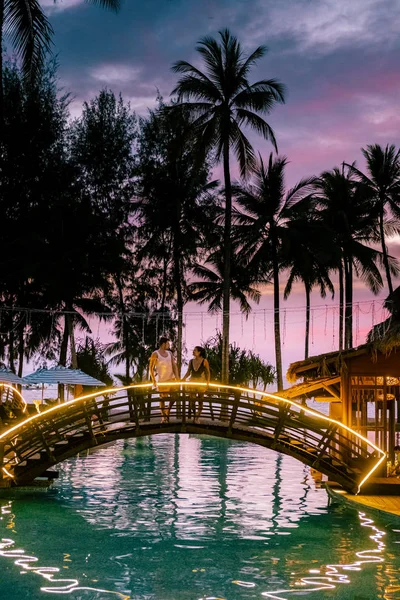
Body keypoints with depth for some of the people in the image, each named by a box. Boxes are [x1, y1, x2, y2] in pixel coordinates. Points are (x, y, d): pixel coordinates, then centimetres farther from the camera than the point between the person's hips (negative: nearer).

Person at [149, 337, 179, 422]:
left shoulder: (169, 353, 8)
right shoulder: (155, 354, -8)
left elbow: (174, 365, 4)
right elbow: (151, 368, -6)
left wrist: (177, 377, -7)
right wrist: (153, 380, -12)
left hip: (171, 378, 5)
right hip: (162, 380, -5)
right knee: (162, 398, 3)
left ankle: (168, 411, 27)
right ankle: (163, 416, 16)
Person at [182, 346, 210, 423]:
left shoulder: (204, 361, -7)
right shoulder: (191, 361, 4)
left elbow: (208, 372, -3)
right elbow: (188, 372, 7)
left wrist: (207, 381, -15)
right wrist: (184, 378, -9)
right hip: (192, 382, 3)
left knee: (200, 400, 4)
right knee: (192, 400, -1)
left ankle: (197, 417, 11)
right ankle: (193, 416, 9)